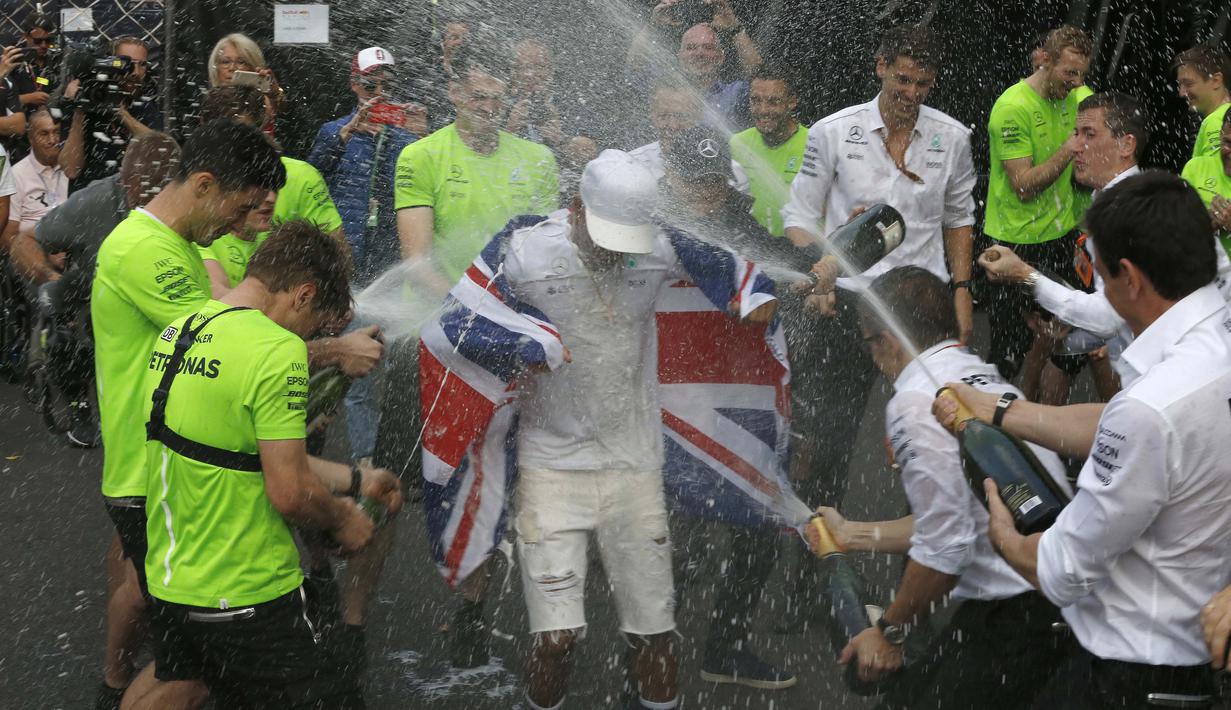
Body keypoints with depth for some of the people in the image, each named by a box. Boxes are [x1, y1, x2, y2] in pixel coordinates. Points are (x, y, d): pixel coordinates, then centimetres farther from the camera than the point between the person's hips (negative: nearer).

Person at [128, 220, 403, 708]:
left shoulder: (174, 333, 9)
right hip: (247, 603, -8)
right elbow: (290, 493, -21)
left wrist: (355, 480, 22)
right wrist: (343, 518, 0)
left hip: (166, 584, 9)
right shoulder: (278, 350, -18)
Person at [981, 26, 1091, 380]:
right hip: (1018, 241, -7)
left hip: (1061, 233, 7)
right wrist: (1070, 148, -27)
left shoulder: (1069, 98, 4)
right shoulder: (1012, 107, -19)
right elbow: (1025, 186, -23)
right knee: (1011, 349, 2)